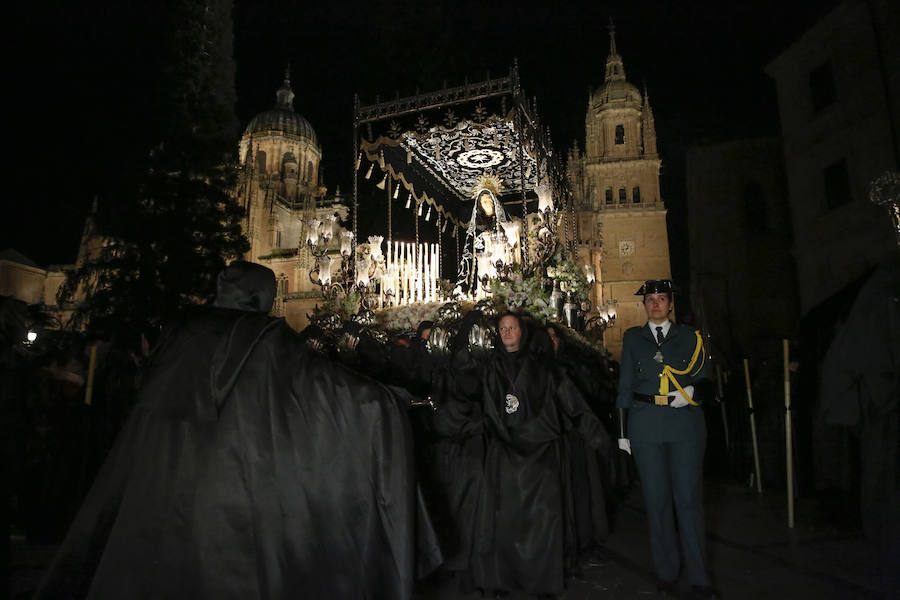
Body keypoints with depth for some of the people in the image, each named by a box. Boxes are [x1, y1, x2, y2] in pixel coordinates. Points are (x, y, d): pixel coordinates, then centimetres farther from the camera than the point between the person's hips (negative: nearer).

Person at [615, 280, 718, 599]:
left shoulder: (689, 337, 10)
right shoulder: (633, 338, 10)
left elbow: (704, 378, 13)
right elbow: (625, 385, 9)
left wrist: (691, 391, -10)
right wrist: (622, 430, 5)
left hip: (686, 423, 0)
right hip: (646, 426, 1)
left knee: (689, 499, 1)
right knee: (657, 500, 6)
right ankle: (666, 574, 21)